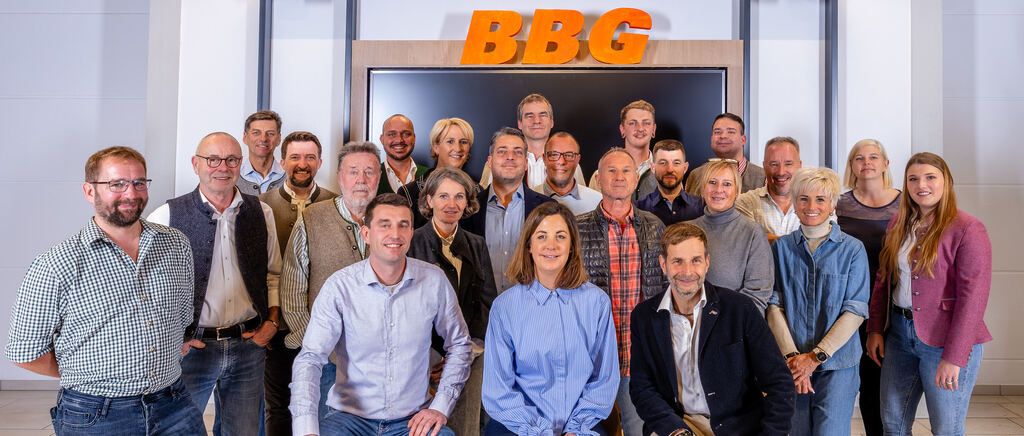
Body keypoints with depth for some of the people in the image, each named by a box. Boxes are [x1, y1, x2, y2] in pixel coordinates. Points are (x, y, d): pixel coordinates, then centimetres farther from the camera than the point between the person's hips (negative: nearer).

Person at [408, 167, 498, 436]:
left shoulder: (477, 246, 11)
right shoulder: (412, 243, -4)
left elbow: (488, 301, 9)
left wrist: (467, 349, -4)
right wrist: (443, 351, -11)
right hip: (425, 355, -4)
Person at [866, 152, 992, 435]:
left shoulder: (967, 229, -11)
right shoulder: (899, 224, 8)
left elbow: (973, 297, -16)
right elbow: (883, 280, 11)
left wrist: (954, 357, -19)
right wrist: (875, 329, 4)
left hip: (946, 339, -5)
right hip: (899, 333, 6)